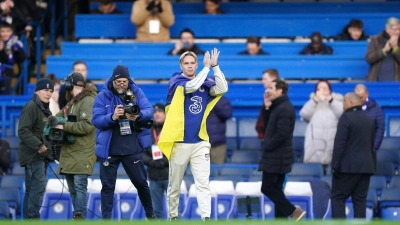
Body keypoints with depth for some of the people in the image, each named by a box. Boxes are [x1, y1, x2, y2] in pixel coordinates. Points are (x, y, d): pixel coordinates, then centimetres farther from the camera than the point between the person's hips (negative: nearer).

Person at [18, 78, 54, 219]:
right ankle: (33, 218, -18)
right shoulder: (31, 107, -11)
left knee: (32, 189, 10)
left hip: (42, 156, 10)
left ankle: (28, 219, 13)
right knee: (38, 187, -17)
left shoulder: (45, 110, 20)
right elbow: (23, 131, -20)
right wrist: (38, 145, -24)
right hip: (32, 155, -10)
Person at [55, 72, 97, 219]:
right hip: (69, 153, 10)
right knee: (72, 189, 9)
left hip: (82, 154, -10)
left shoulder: (88, 101, -10)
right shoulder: (72, 102, 21)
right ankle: (78, 217, 12)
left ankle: (79, 216, -21)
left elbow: (87, 125, -21)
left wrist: (64, 126, -20)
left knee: (79, 186, -15)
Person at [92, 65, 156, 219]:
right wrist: (113, 117, -30)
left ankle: (150, 215, 27)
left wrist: (138, 115, -30)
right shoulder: (103, 96, -4)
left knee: (141, 182, 11)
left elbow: (149, 111, -8)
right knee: (108, 185, 2)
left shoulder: (136, 92, 2)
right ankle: (106, 219, 6)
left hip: (132, 148, 2)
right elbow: (96, 120, -12)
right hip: (109, 149, -2)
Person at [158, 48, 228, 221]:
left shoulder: (205, 84, 10)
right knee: (174, 185, 7)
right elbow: (192, 86, -20)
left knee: (203, 183, -8)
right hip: (179, 142, -2)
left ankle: (206, 218, -15)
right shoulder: (176, 81, -2)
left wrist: (215, 66, -11)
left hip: (200, 143, 2)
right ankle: (173, 217, 19)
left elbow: (222, 89, -7)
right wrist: (207, 67, -12)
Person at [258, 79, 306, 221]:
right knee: (275, 188, 11)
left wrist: (267, 146, -15)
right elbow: (268, 124, 17)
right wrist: (267, 107, 6)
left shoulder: (284, 108, -18)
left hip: (276, 156, -10)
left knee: (267, 188, -8)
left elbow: (282, 133, -24)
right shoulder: (277, 106, 14)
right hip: (279, 156, 10)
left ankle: (293, 211, -9)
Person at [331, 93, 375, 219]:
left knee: (337, 197, -2)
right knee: (360, 199, 7)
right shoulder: (369, 120, 15)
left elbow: (339, 144, -15)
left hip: (349, 166, -7)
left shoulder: (346, 117, -9)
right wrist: (372, 164, 20)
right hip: (366, 166, 7)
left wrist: (335, 165, -14)